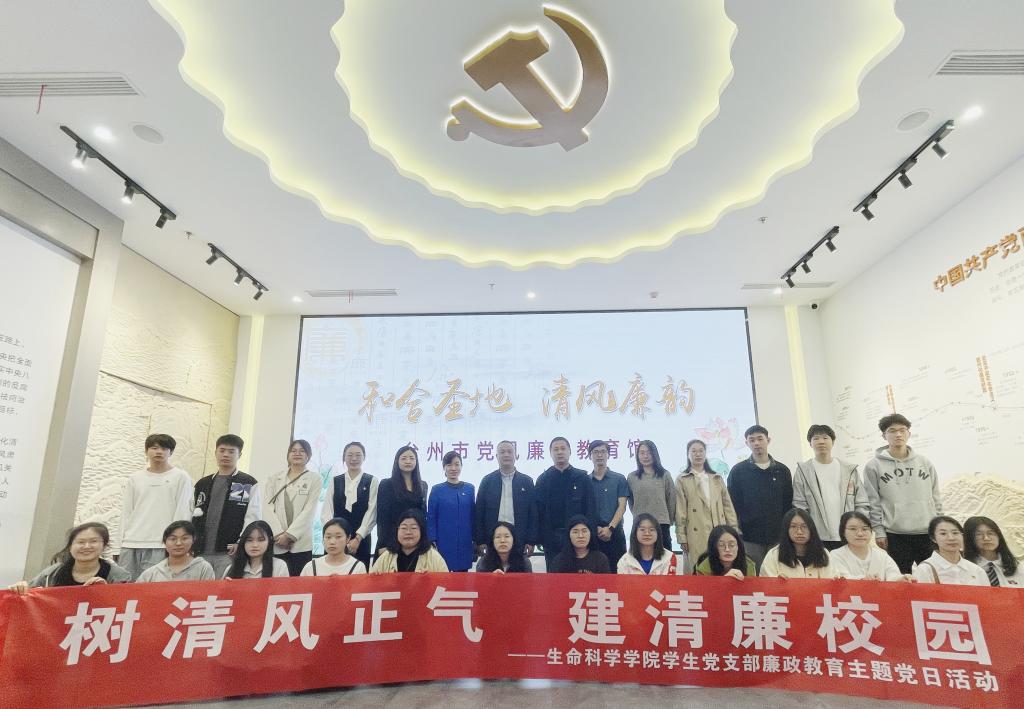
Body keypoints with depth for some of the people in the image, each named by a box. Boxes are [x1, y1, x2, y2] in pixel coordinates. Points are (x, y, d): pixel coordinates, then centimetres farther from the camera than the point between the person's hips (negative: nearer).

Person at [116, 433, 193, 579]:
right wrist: (118, 545, 9)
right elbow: (126, 513, 15)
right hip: (130, 543, 4)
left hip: (161, 545, -4)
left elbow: (182, 512, -1)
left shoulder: (181, 477, 4)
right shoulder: (134, 478, 16)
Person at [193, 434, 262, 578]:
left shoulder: (249, 484, 3)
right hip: (201, 552, 4)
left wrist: (241, 543, -13)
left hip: (229, 552, -4)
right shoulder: (202, 484, 17)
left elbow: (253, 517, -4)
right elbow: (192, 516, 16)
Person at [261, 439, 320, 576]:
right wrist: (278, 534, -9)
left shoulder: (314, 479, 7)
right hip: (276, 543, 2)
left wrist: (289, 535, -10)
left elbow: (309, 510, -2)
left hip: (300, 544, -2)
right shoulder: (274, 479, 15)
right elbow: (267, 507, 4)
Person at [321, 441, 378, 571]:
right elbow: (326, 512, 3)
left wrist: (358, 538, -10)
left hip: (361, 541, -2)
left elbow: (372, 513, -3)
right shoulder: (335, 481, 9)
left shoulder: (372, 481, 3)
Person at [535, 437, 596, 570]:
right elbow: (538, 511, 2)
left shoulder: (582, 477, 3)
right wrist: (540, 537, -5)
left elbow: (590, 508, 1)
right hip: (551, 538, 1)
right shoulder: (543, 479, 5)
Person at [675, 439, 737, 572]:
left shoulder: (717, 478, 15)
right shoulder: (682, 480, 3)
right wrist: (682, 537, -4)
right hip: (696, 535, -3)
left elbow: (727, 505, 13)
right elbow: (680, 511, 0)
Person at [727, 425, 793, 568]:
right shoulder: (738, 470, 1)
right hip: (749, 538, -2)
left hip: (778, 537, 2)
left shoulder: (782, 470, 9)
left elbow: (789, 504, 12)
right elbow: (733, 504, 1)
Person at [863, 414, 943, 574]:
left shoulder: (925, 463, 8)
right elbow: (872, 502, -2)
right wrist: (878, 531, -6)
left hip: (928, 533, 3)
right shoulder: (874, 466, -2)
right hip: (895, 535, -3)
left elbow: (936, 498, 12)